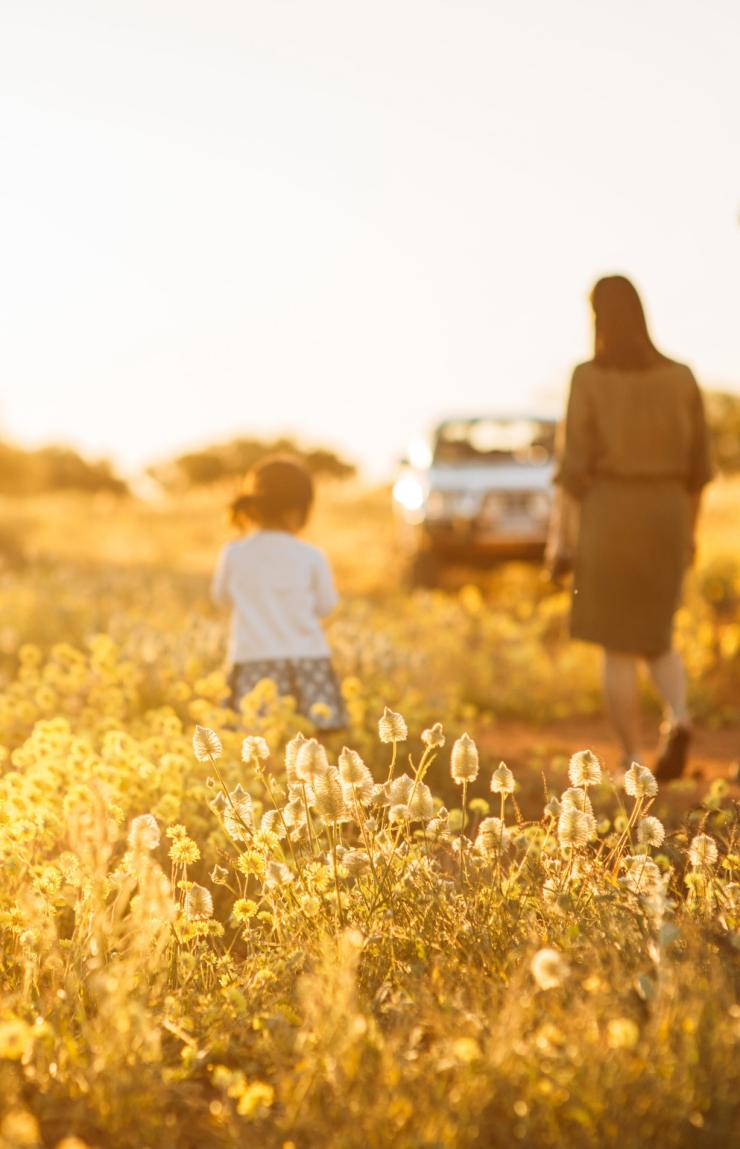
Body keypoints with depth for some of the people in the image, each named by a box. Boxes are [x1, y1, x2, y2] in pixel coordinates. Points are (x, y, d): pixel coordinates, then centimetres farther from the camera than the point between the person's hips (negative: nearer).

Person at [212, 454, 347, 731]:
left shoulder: (234, 554, -1)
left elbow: (221, 597, 16)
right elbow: (326, 606, 10)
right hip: (307, 662, 0)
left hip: (252, 662, 0)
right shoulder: (312, 558, -3)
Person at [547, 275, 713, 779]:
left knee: (618, 647, 7)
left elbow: (574, 465, -11)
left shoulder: (589, 378, -9)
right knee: (655, 637, 19)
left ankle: (635, 765, 6)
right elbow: (697, 464, 7)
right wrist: (689, 528, 18)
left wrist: (560, 537, -4)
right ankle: (679, 720, -8)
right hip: (665, 518, 4)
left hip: (608, 517, -3)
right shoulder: (680, 377, 3)